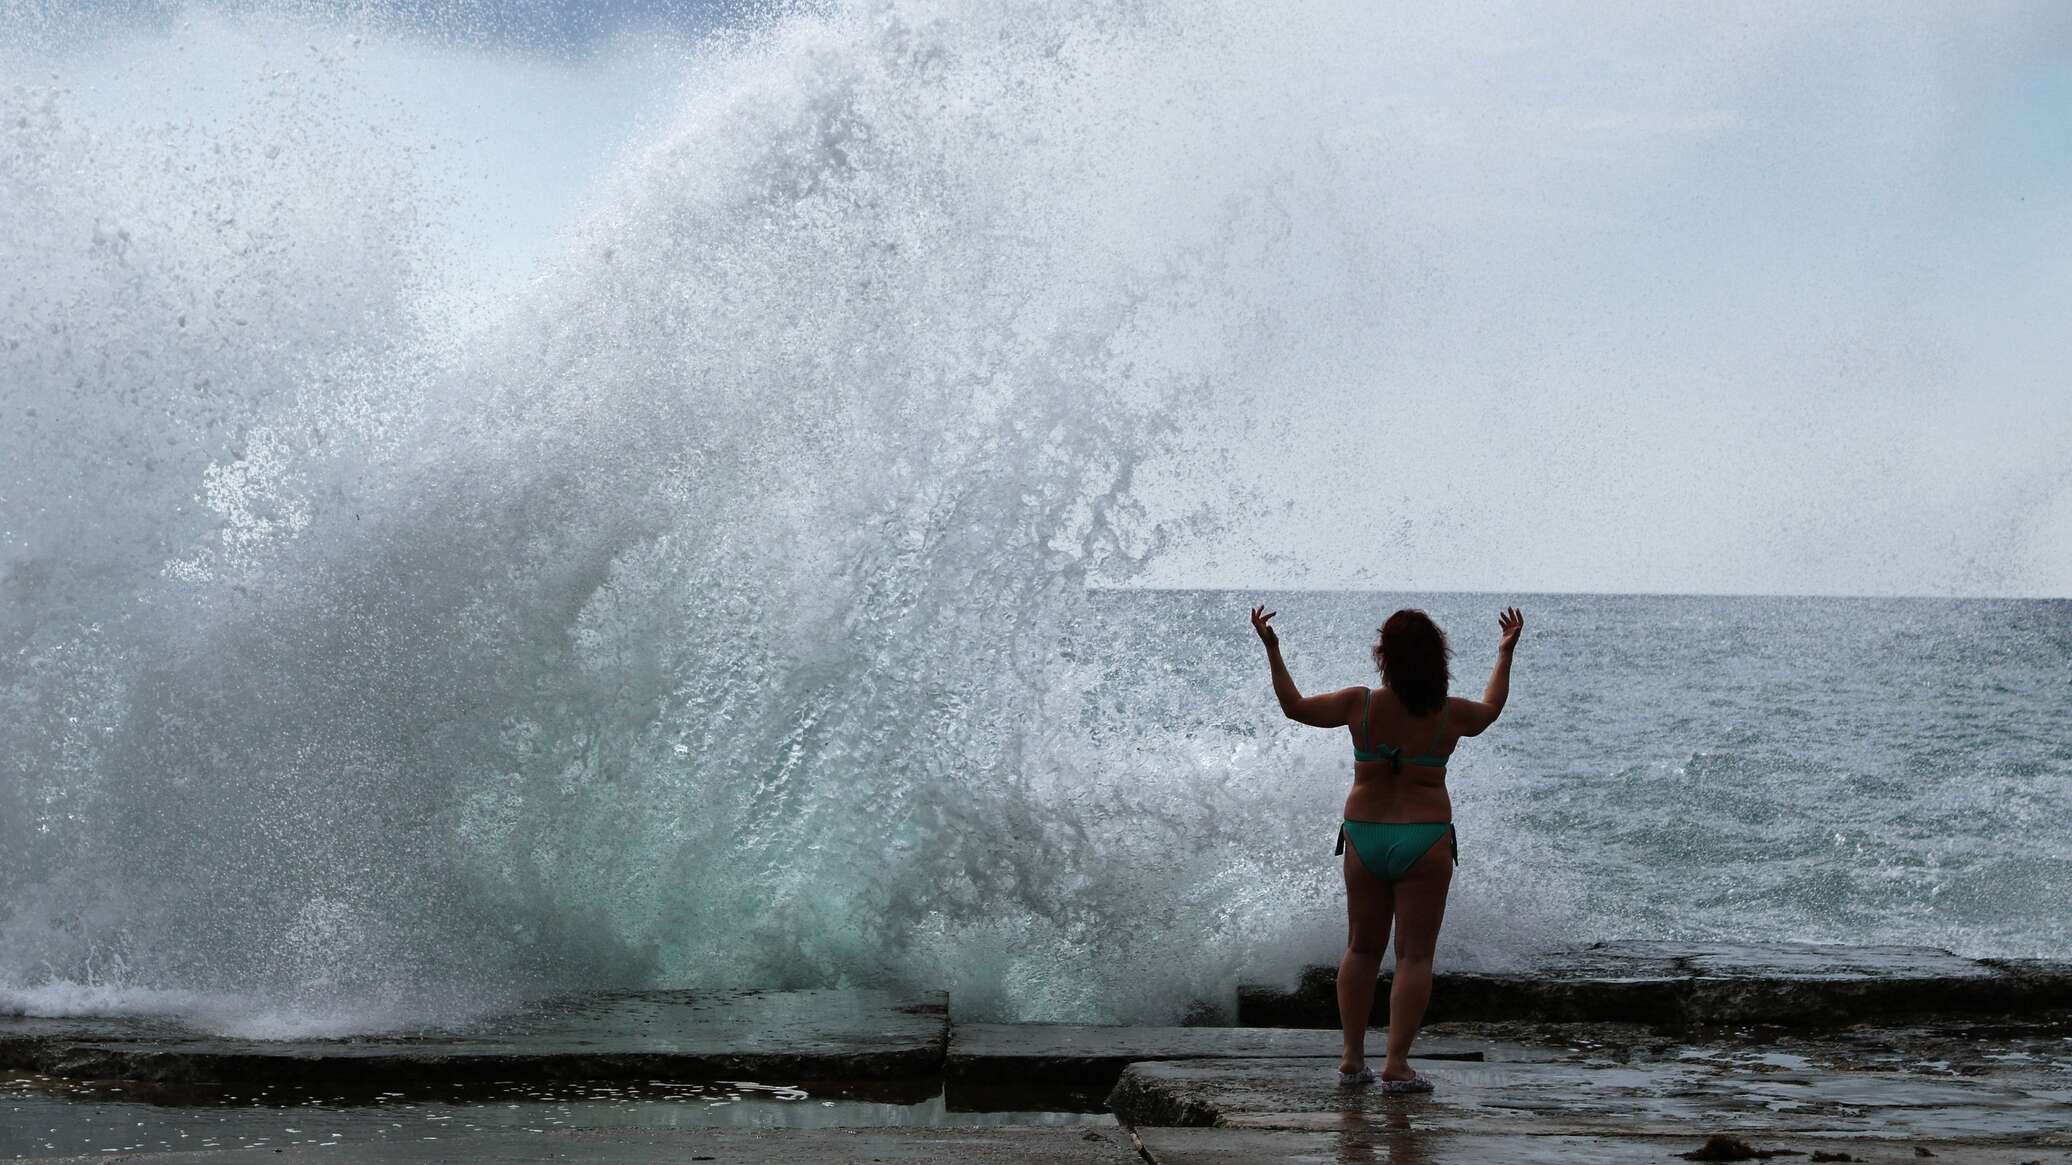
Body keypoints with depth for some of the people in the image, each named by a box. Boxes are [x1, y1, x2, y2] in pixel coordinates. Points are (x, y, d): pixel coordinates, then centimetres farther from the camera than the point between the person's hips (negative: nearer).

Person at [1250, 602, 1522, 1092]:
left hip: (1363, 837, 2)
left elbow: (1296, 706, 7)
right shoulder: (1451, 715, -6)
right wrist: (1505, 655, 31)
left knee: (1361, 949, 15)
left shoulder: (1360, 705, -7)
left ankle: (1352, 1058, 15)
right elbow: (1491, 710, 18)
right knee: (1415, 956, 2)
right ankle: (1396, 1065, -5)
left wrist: (1272, 651, 16)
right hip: (1424, 842, -2)